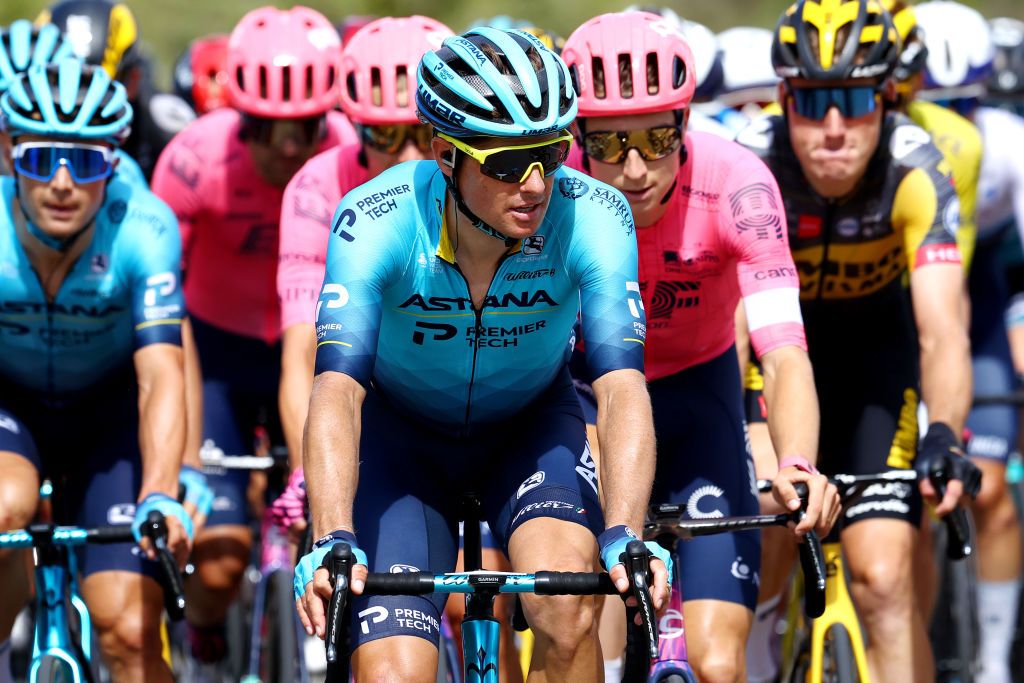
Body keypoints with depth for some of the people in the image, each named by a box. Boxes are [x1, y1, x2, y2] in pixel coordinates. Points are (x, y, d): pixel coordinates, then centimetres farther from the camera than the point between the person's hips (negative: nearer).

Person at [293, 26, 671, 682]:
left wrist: (623, 539, -52)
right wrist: (332, 543, -55)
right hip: (401, 429, 0)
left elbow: (622, 385, -36)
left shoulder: (591, 216, -28)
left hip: (530, 425, 1)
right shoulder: (377, 220, -31)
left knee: (568, 611, -28)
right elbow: (337, 389, -40)